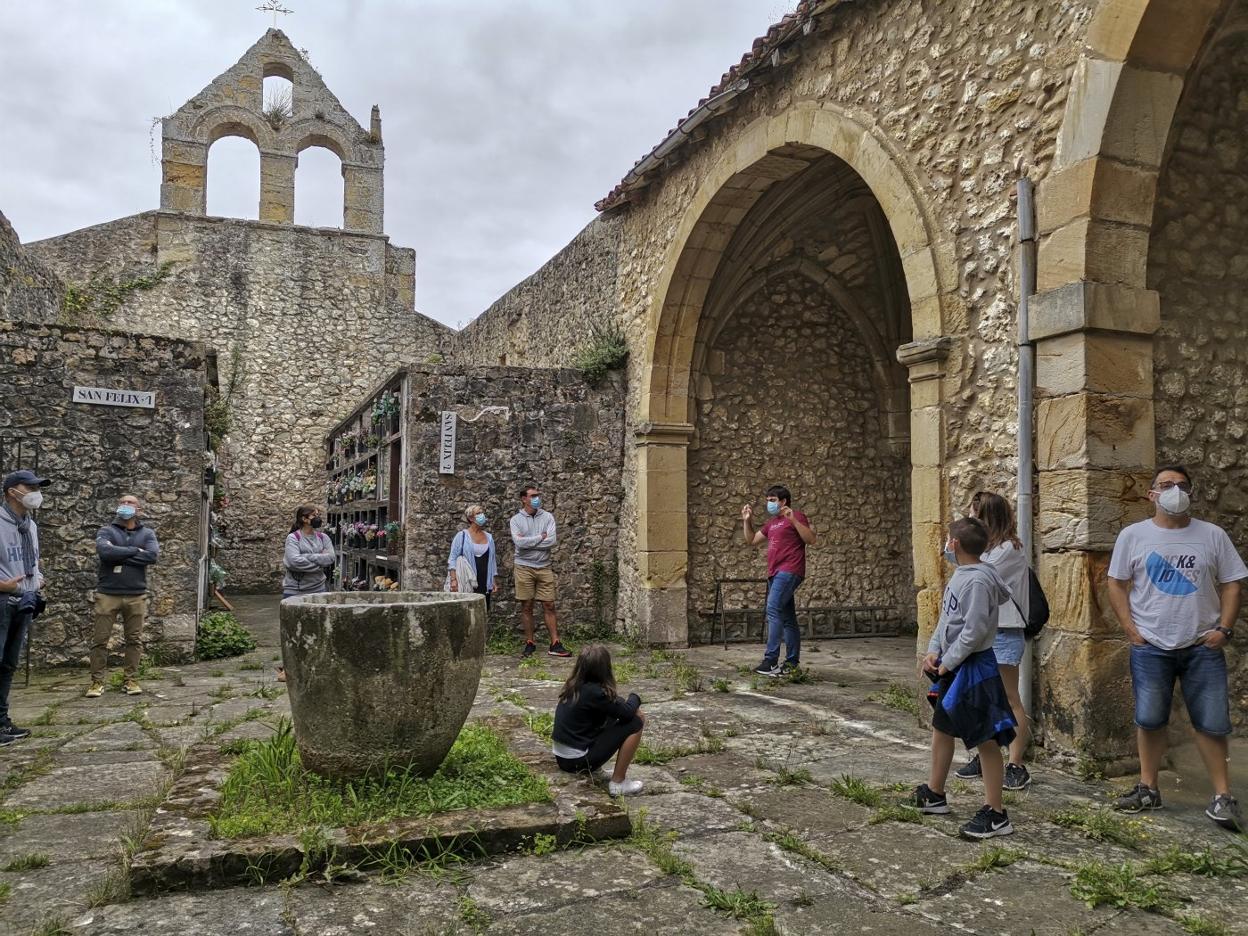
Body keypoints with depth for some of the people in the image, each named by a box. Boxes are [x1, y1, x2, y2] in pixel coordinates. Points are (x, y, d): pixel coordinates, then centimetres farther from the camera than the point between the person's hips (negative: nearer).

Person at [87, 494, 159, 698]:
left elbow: (153, 556, -11)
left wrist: (119, 556, -11)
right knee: (100, 639, 1)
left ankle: (130, 680, 15)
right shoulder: (106, 531, 4)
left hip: (136, 595, 1)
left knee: (134, 639, 6)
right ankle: (97, 682, 9)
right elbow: (104, 551, -18)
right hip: (107, 594, -1)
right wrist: (135, 551, -14)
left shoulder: (147, 534, 8)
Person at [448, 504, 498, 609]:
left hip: (485, 585, 5)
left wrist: (494, 581, 13)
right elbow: (453, 559, -4)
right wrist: (453, 579, -15)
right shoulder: (462, 536, 0)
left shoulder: (489, 537, 13)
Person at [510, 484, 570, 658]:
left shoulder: (547, 517, 3)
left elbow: (551, 541, -11)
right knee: (526, 607, 4)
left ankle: (555, 645, 5)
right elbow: (519, 542, -16)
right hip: (524, 567, -1)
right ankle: (530, 644, 14)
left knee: (549, 606, 2)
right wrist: (541, 537, -10)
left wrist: (528, 542, -12)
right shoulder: (516, 519, 0)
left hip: (544, 567, 1)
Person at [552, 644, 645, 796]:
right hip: (578, 761, -8)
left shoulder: (573, 687, 4)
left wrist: (634, 709, 3)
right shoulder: (594, 692, -21)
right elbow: (628, 712, -14)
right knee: (635, 723, -8)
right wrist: (634, 697, 7)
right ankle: (618, 783, -3)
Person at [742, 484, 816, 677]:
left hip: (789, 572, -9)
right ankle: (792, 662, 14)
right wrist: (747, 520, 16)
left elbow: (811, 539, -13)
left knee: (773, 609, -20)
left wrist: (794, 520, -22)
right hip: (775, 573, 9)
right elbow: (751, 541, 28)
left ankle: (771, 661, -25)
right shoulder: (771, 522, 22)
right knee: (787, 618, 10)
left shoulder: (796, 516, -2)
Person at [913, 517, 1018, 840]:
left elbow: (974, 631, -24)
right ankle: (934, 794, 35)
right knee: (941, 727, 20)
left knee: (986, 739, -2)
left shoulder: (979, 580, -21)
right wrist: (933, 651, 4)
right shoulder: (959, 574, 9)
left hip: (974, 667, -11)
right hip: (953, 667, 11)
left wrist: (947, 662, -16)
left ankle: (995, 814, 6)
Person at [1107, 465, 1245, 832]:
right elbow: (1117, 584, 3)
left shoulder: (1213, 536, 2)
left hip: (1203, 647, 0)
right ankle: (1148, 788, 20)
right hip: (1150, 648, 0)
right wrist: (1130, 629, -6)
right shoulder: (1133, 536, 0)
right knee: (1149, 720, 8)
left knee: (1213, 723, 3)